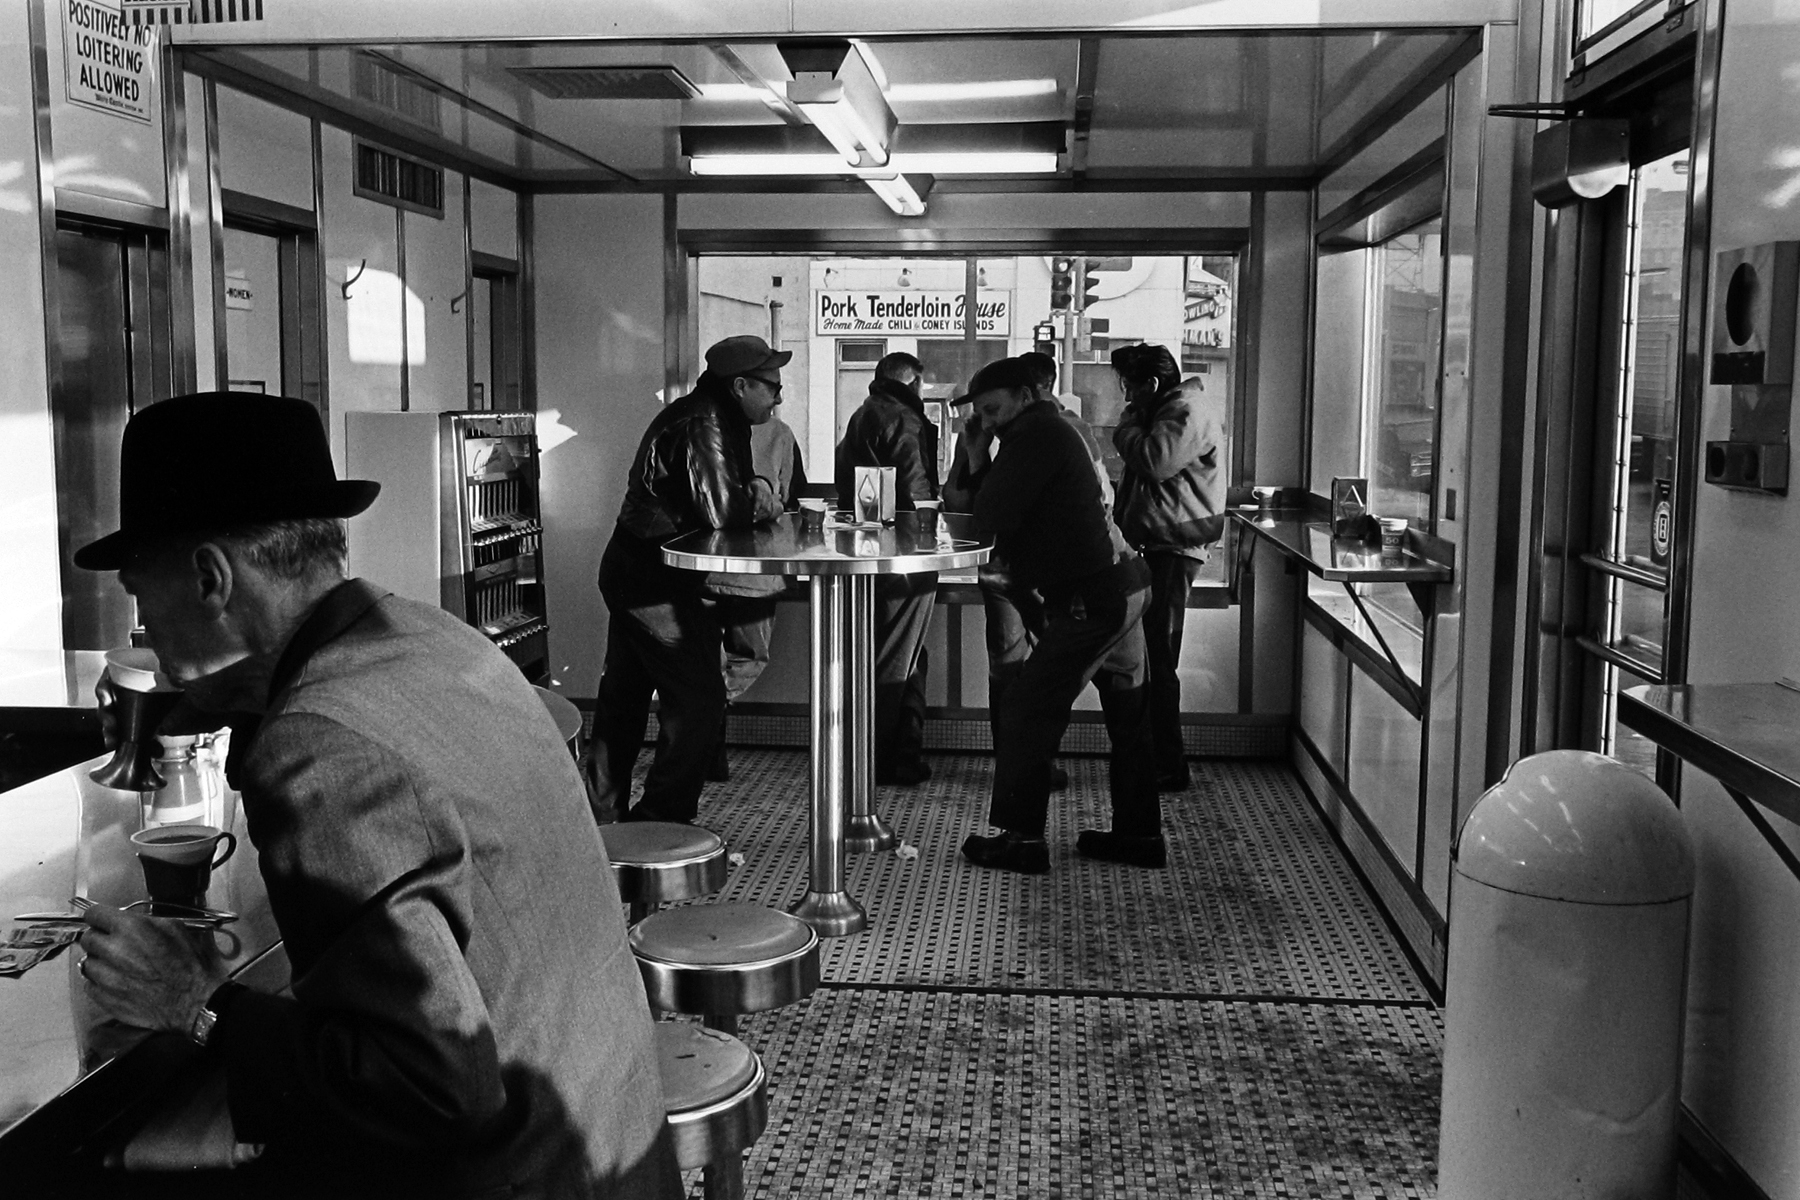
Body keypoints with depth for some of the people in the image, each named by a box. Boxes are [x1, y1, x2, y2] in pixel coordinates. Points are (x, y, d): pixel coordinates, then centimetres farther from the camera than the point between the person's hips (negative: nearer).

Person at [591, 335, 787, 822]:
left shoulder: (714, 419, 12)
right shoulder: (702, 425, -20)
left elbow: (726, 499, 17)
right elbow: (723, 512, -27)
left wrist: (757, 489, -4)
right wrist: (760, 494, -8)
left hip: (631, 575, 11)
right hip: (659, 585, -11)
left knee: (623, 700, 18)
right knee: (698, 703, -6)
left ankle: (602, 812, 30)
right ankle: (659, 824, 0)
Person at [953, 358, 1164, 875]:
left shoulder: (1038, 436, -12)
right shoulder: (1049, 431, 20)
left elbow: (991, 518, -19)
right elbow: (997, 514, 16)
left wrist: (983, 467, -1)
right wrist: (979, 464, 2)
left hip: (1092, 599, -11)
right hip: (1122, 584, 11)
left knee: (1025, 712, -4)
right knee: (1126, 714, 15)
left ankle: (1018, 837, 1)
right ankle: (1139, 833, 24)